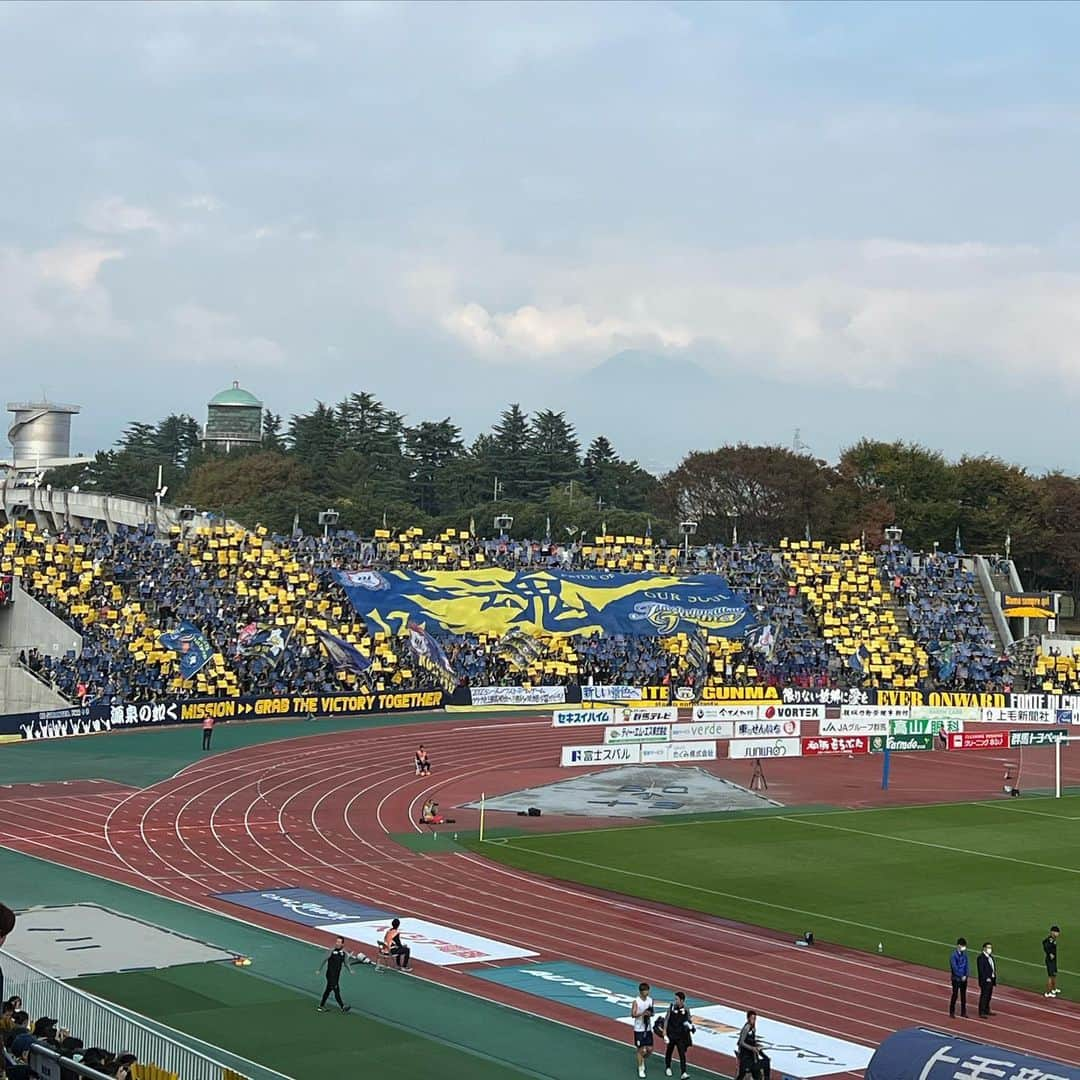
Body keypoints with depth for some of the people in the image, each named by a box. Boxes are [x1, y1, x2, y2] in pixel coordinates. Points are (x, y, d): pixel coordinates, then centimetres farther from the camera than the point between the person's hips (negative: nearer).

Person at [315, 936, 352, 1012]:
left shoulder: (344, 954, 1)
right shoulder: (332, 951, -13)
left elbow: (345, 963, 16)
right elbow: (324, 960, -4)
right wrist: (318, 970, 1)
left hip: (337, 976, 6)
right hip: (330, 975, -6)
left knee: (328, 990, 15)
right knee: (336, 990, -8)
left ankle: (321, 1006, 25)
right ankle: (342, 1007, -8)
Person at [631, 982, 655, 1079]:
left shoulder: (650, 1000, 3)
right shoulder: (636, 1001, -13)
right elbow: (633, 1015, -15)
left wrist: (650, 1014, -11)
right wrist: (642, 1013, -30)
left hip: (648, 1028, 5)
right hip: (639, 1029, -5)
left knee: (650, 1049, 6)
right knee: (641, 1049, 2)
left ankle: (642, 1060, 34)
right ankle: (640, 1069, 13)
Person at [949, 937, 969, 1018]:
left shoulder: (964, 953, 3)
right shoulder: (954, 955, -13)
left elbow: (966, 965, 3)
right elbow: (954, 967, -17)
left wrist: (966, 975, -10)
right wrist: (961, 976, -16)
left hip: (964, 978, 5)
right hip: (956, 978, -5)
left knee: (963, 995, 9)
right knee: (955, 995, -2)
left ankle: (963, 1012, 17)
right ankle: (952, 1012, 7)